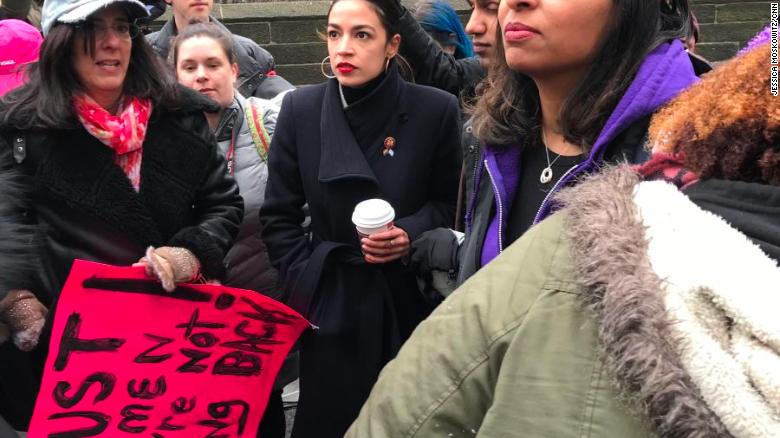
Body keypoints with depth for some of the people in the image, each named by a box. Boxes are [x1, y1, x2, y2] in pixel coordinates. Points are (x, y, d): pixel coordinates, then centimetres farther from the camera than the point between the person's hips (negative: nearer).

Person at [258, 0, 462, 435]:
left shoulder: (436, 110, -7)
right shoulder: (301, 109, -2)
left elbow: (448, 202, 4)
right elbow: (278, 215, 4)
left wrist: (411, 234, -14)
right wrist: (304, 281, -3)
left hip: (409, 301, -1)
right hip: (329, 302, 1)